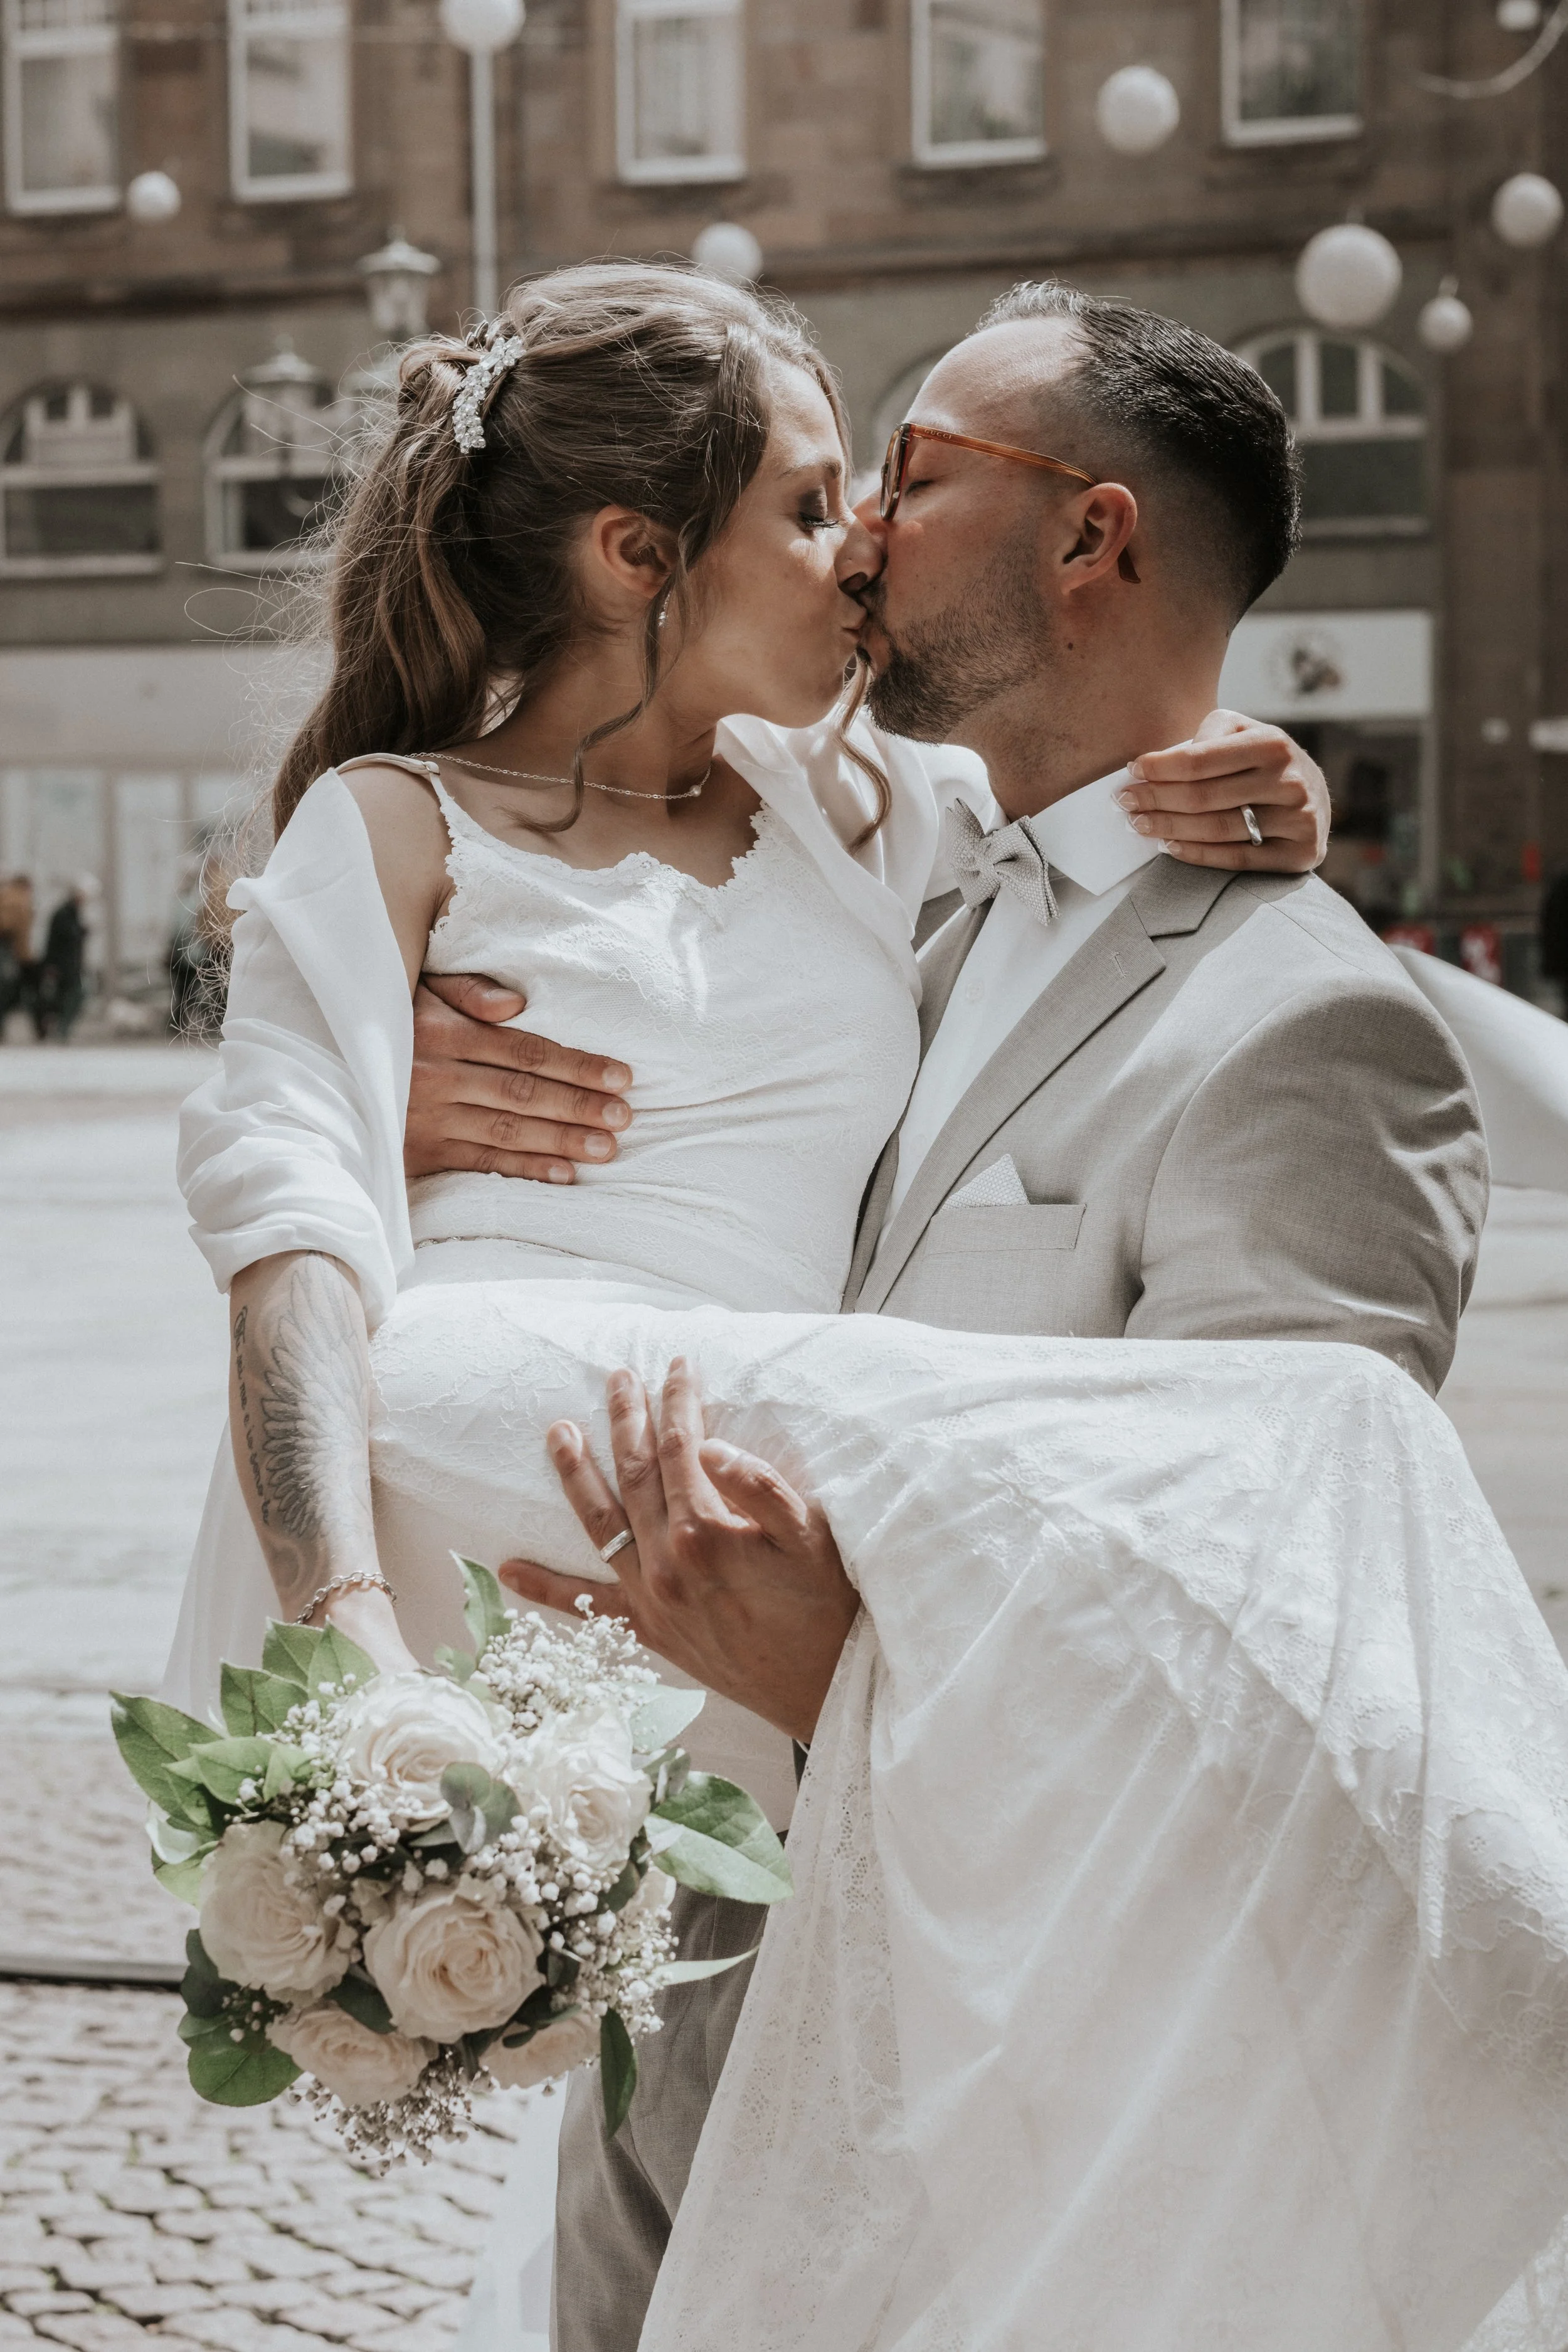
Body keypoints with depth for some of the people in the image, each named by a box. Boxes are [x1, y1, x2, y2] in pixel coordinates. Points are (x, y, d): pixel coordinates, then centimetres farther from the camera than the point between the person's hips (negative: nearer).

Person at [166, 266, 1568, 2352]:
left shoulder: (844, 810, 29)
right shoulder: (392, 826, 15)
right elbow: (292, 1247, -2)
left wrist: (1234, 780, 20)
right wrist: (352, 1635, -21)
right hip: (448, 1446, -5)